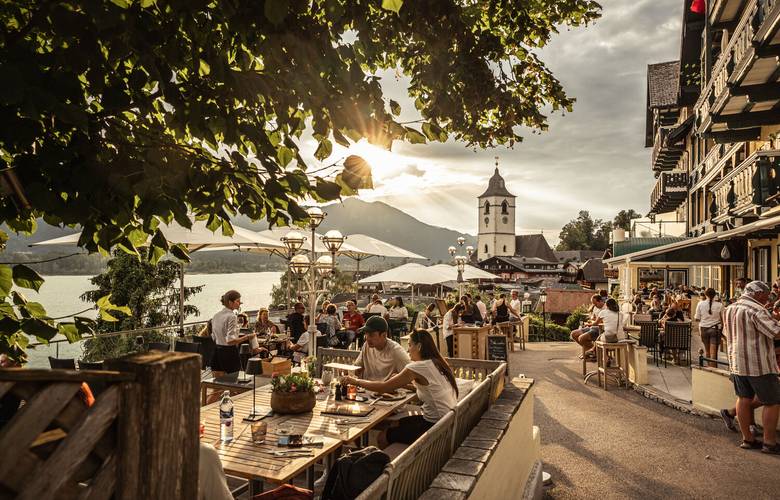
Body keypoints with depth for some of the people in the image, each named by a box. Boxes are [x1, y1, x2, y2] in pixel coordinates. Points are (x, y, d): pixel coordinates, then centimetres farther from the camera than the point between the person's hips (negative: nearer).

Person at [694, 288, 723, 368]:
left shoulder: (700, 304, -5)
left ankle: (710, 367, 30)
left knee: (708, 351, 17)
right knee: (713, 352, -1)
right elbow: (723, 319, -3)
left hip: (704, 329, 2)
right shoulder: (719, 305, -8)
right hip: (715, 329, -2)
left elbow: (697, 318, -2)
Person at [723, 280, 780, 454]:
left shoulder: (729, 309, 12)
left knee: (744, 399, 12)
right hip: (759, 364, -8)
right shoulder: (756, 310, -16)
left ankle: (747, 439, 19)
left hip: (736, 362, 8)